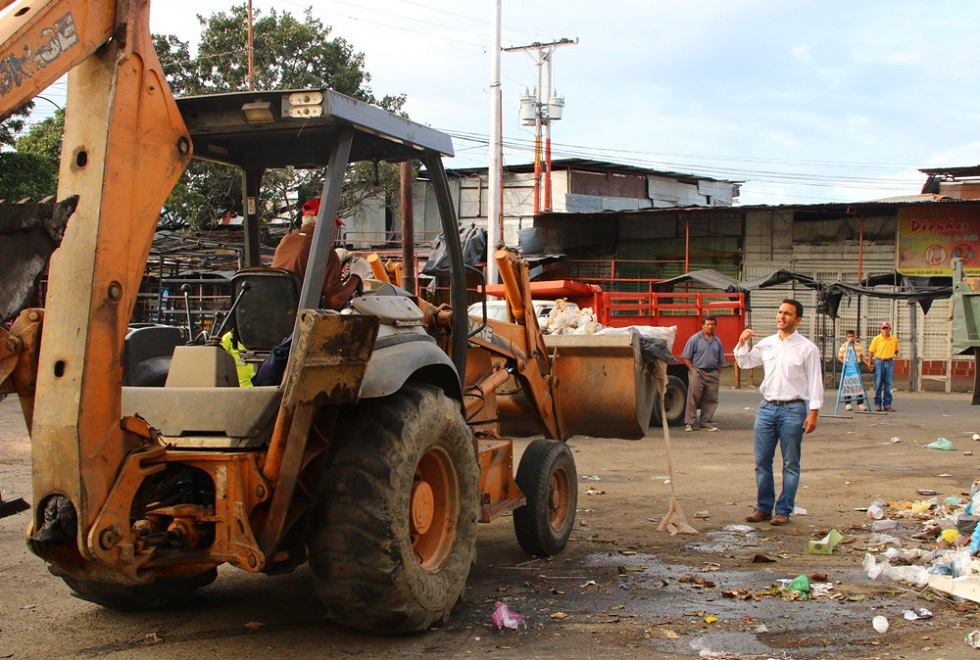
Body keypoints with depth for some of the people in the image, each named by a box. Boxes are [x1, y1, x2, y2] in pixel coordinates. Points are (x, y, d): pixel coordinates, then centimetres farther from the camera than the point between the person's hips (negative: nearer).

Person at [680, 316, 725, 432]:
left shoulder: (717, 341, 12)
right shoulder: (695, 339, -2)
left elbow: (720, 360, 19)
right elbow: (685, 357, -3)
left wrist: (718, 373, 9)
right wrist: (693, 370, -9)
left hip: (712, 374, 5)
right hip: (698, 373, -5)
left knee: (711, 400, 5)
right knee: (693, 399, -5)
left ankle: (706, 423, 13)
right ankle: (689, 423, -1)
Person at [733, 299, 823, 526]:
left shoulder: (807, 348, -2)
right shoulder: (766, 344, 10)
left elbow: (815, 382, -4)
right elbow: (744, 362, 22)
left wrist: (813, 413, -10)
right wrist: (742, 342, 5)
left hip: (793, 409, -4)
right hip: (766, 407, 4)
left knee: (790, 464, 3)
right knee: (762, 461, 6)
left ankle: (783, 511, 10)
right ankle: (763, 508, 16)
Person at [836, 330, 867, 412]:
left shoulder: (858, 345, 7)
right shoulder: (844, 346, -2)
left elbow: (861, 356, 12)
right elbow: (839, 357, 1)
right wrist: (844, 362, -17)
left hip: (857, 367, 3)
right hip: (847, 367, -3)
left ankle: (860, 404, 7)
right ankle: (847, 404, 7)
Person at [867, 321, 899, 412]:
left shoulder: (894, 339, 5)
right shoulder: (876, 339, -3)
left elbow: (896, 350, 18)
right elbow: (871, 351, -1)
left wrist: (895, 353, -2)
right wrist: (869, 363, -7)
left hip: (890, 362, 2)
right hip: (879, 362, -2)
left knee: (888, 385, 4)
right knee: (878, 385, 1)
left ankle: (887, 405, 9)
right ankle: (877, 404, 8)